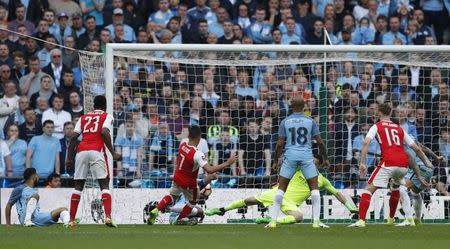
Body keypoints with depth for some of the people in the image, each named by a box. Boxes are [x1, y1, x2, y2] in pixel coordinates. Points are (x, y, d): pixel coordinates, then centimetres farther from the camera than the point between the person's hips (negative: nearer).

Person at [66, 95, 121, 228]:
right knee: (104, 185, -2)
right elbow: (105, 132, -7)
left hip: (81, 151, 4)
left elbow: (74, 137, 13)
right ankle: (108, 217, -19)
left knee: (78, 186, 11)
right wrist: (113, 153, -7)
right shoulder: (107, 117, 11)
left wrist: (69, 158, 15)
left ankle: (72, 220, 8)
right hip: (97, 151, -3)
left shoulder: (83, 118, 22)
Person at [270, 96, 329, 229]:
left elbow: (280, 143, 0)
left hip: (290, 156, 1)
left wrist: (275, 161, 9)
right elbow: (320, 142, 2)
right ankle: (316, 220, -2)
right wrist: (325, 158, 14)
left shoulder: (285, 122, 3)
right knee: (314, 187, 7)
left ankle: (274, 221, 4)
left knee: (281, 188, 9)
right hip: (306, 156, -1)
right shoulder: (310, 121, 2)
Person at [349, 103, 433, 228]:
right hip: (403, 164, 5)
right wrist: (426, 162, 39)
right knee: (395, 187, 33)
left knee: (369, 189, -4)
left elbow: (366, 143, -6)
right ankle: (391, 219, 38)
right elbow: (416, 148, 26)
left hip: (388, 163, -5)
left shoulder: (376, 127, 12)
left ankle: (361, 220, -21)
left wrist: (362, 163, -9)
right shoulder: (399, 128, 24)